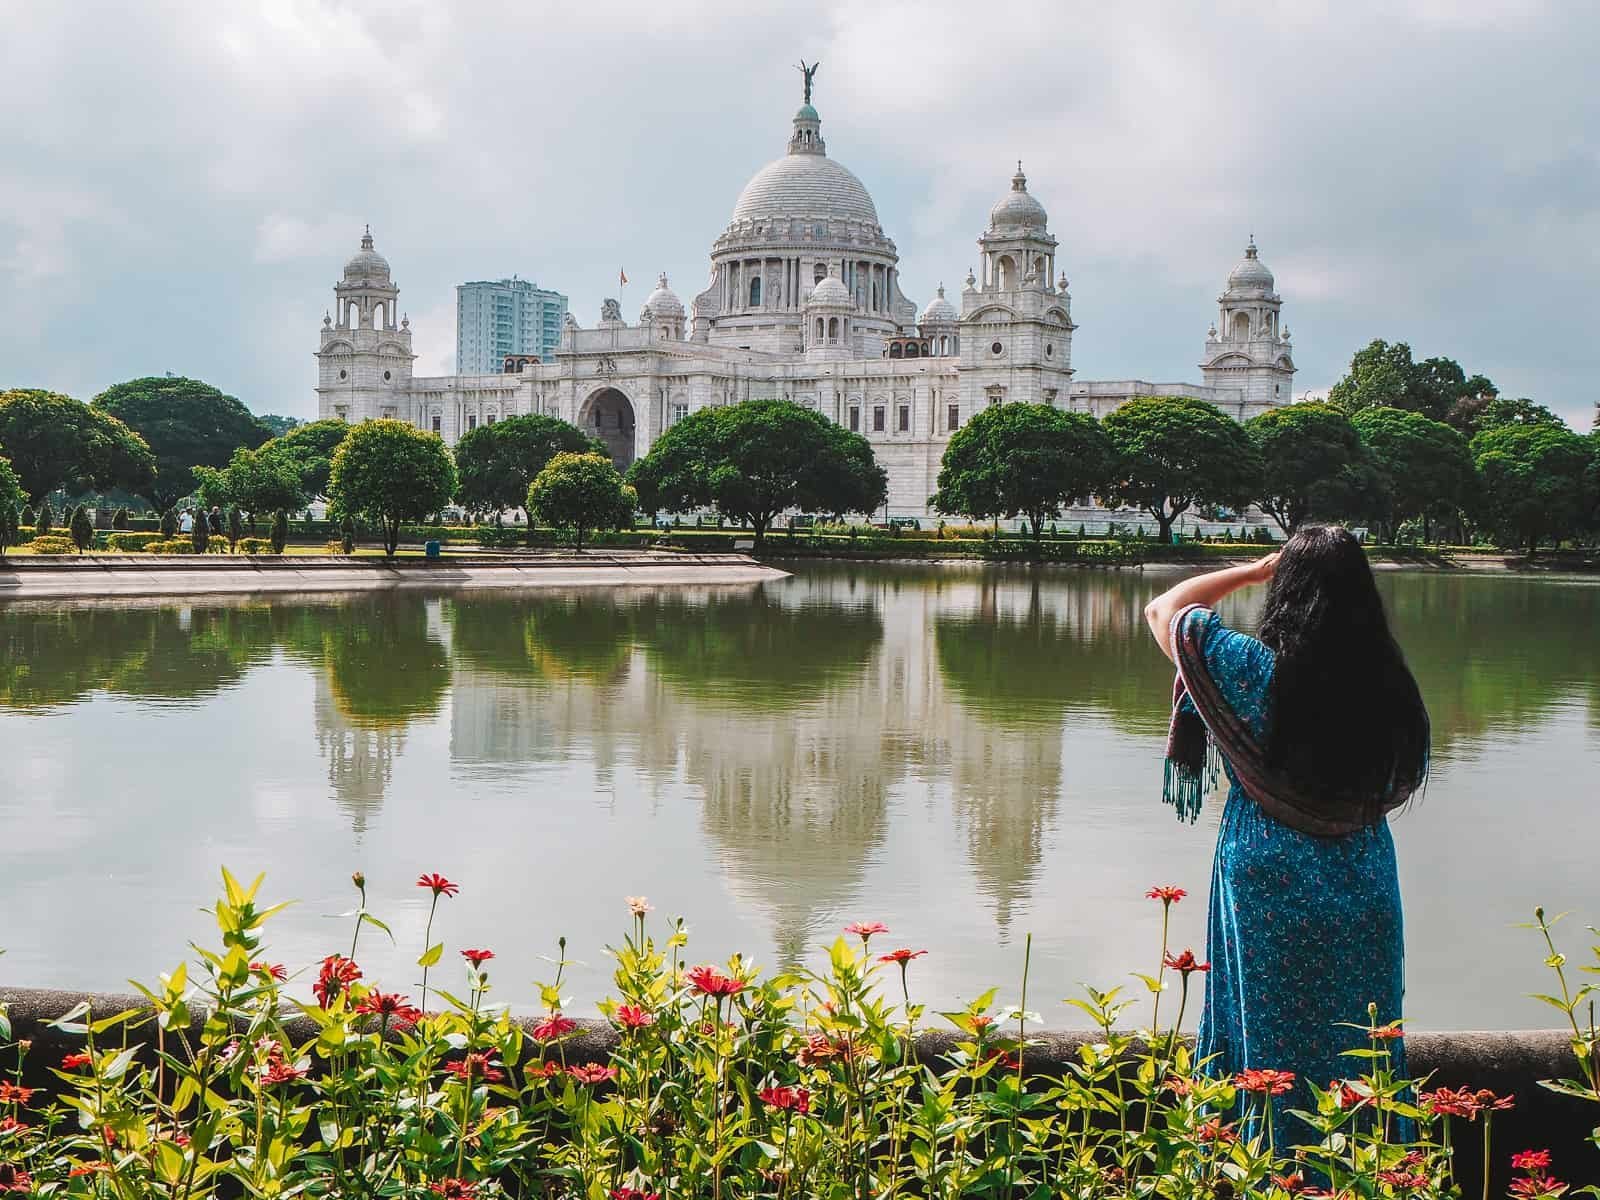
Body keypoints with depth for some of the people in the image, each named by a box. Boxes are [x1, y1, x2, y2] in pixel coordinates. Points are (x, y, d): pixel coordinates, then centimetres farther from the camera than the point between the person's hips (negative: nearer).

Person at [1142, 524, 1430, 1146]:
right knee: (1358, 1051, 15)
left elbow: (1162, 610, -1)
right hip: (1365, 902, 3)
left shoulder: (1255, 670, -15)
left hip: (1270, 902, -3)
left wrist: (1253, 571, 6)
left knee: (1269, 1062, 8)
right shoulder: (1390, 686, -5)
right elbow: (1398, 785, 7)